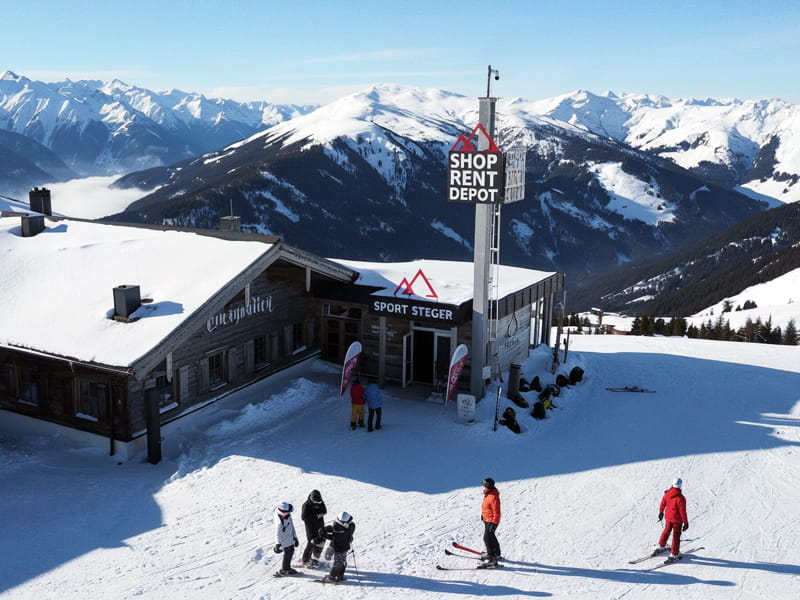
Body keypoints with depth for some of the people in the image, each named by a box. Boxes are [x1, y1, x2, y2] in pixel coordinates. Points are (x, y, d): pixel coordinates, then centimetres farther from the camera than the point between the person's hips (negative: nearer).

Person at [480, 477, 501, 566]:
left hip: (491, 521, -11)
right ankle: (496, 553, 43)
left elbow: (496, 512, -26)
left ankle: (492, 560, -11)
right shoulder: (487, 493, 2)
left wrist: (494, 523, -24)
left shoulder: (493, 497, -28)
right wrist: (483, 515, 26)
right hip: (487, 519, 11)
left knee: (487, 538, -12)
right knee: (491, 536, 24)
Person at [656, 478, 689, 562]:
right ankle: (674, 554, 14)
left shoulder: (667, 494, -9)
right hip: (677, 519, -5)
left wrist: (661, 512, 23)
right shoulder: (680, 498, -27)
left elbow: (662, 504, 6)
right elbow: (682, 511, -22)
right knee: (676, 536, 8)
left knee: (666, 531, 26)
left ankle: (661, 546, 40)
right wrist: (686, 522, -11)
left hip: (668, 517, 5)